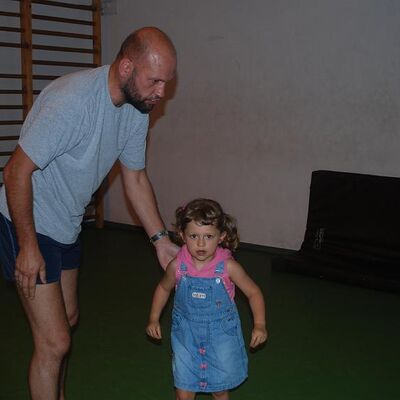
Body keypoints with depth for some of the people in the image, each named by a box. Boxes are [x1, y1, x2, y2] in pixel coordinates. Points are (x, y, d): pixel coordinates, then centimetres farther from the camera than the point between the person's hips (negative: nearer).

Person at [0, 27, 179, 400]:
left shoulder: (137, 111, -4)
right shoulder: (72, 99, -30)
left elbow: (136, 178, 8)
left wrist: (160, 239, 3)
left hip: (67, 226, 9)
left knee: (67, 320, 23)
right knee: (54, 342, -8)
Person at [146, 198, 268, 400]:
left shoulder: (228, 266, -21)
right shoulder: (177, 266, -15)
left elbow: (253, 293, -9)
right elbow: (164, 288, 6)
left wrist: (259, 325, -18)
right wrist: (154, 319, 4)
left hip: (221, 334, -1)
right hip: (186, 334, 1)